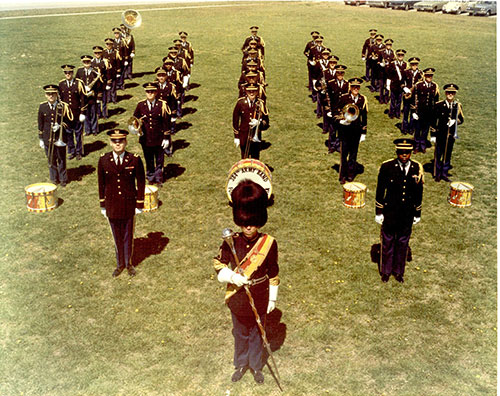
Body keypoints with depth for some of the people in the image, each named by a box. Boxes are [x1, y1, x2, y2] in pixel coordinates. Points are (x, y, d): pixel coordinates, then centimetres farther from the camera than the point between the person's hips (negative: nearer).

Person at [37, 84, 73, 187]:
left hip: (60, 137, -2)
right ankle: (54, 178, 24)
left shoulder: (63, 106, -6)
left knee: (61, 159, 7)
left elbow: (70, 121, -1)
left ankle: (63, 179, 21)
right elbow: (40, 124, 6)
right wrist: (41, 139, 6)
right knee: (51, 159, 10)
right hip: (47, 138, 2)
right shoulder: (42, 107, 1)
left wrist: (60, 125, -18)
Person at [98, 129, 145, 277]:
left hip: (129, 204, -1)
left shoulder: (135, 160, -12)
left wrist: (139, 204, -3)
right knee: (117, 237, 16)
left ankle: (128, 263, 35)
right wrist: (103, 205, 5)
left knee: (128, 236, 14)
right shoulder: (103, 160, -7)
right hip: (112, 205, 1)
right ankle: (120, 264, 35)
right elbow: (101, 183, 2)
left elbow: (140, 182, -4)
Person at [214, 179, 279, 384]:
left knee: (257, 334, 18)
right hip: (238, 299, 1)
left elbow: (273, 273, -4)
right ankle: (241, 364, 43)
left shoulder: (269, 243, -13)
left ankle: (256, 366, 41)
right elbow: (219, 265, -5)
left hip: (259, 299, -1)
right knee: (240, 334, 20)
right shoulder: (232, 241, -12)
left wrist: (272, 298, 1)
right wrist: (233, 277, -24)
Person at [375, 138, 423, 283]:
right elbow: (380, 190, -6)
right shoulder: (387, 167, -12)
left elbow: (419, 192, 4)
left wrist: (417, 214, 7)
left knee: (403, 242, 15)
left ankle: (399, 271, 32)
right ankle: (386, 271, 30)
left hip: (408, 213, 2)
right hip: (390, 212, -2)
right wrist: (378, 212, -5)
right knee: (387, 241, 12)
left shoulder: (417, 168, -5)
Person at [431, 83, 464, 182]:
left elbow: (461, 119, 8)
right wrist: (434, 133, -2)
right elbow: (434, 119, 0)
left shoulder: (458, 105, 3)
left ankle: (444, 173, 21)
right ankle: (437, 174, 15)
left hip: (451, 134, 2)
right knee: (438, 154, 4)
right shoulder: (439, 105, -4)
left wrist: (454, 121, -15)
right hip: (440, 134, -2)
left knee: (448, 154, 10)